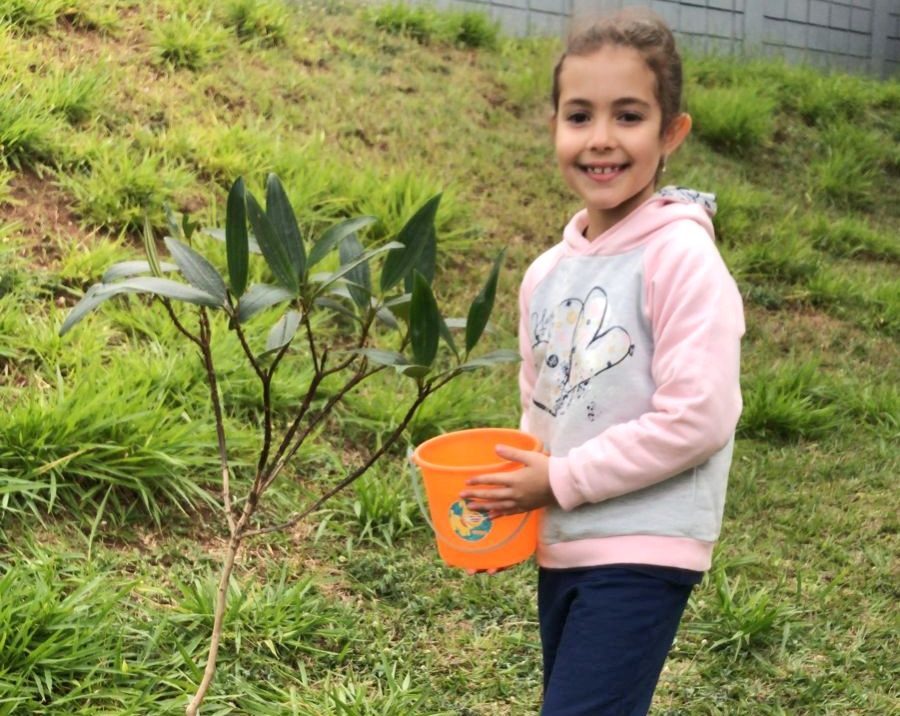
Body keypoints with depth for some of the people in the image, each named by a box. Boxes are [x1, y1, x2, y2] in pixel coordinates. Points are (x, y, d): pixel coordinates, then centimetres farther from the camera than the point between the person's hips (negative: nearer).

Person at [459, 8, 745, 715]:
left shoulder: (680, 257, -14)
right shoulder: (547, 272, 6)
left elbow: (697, 418, -20)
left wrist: (561, 482, -14)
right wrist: (515, 490, 0)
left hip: (644, 552, -7)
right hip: (559, 548, 7)